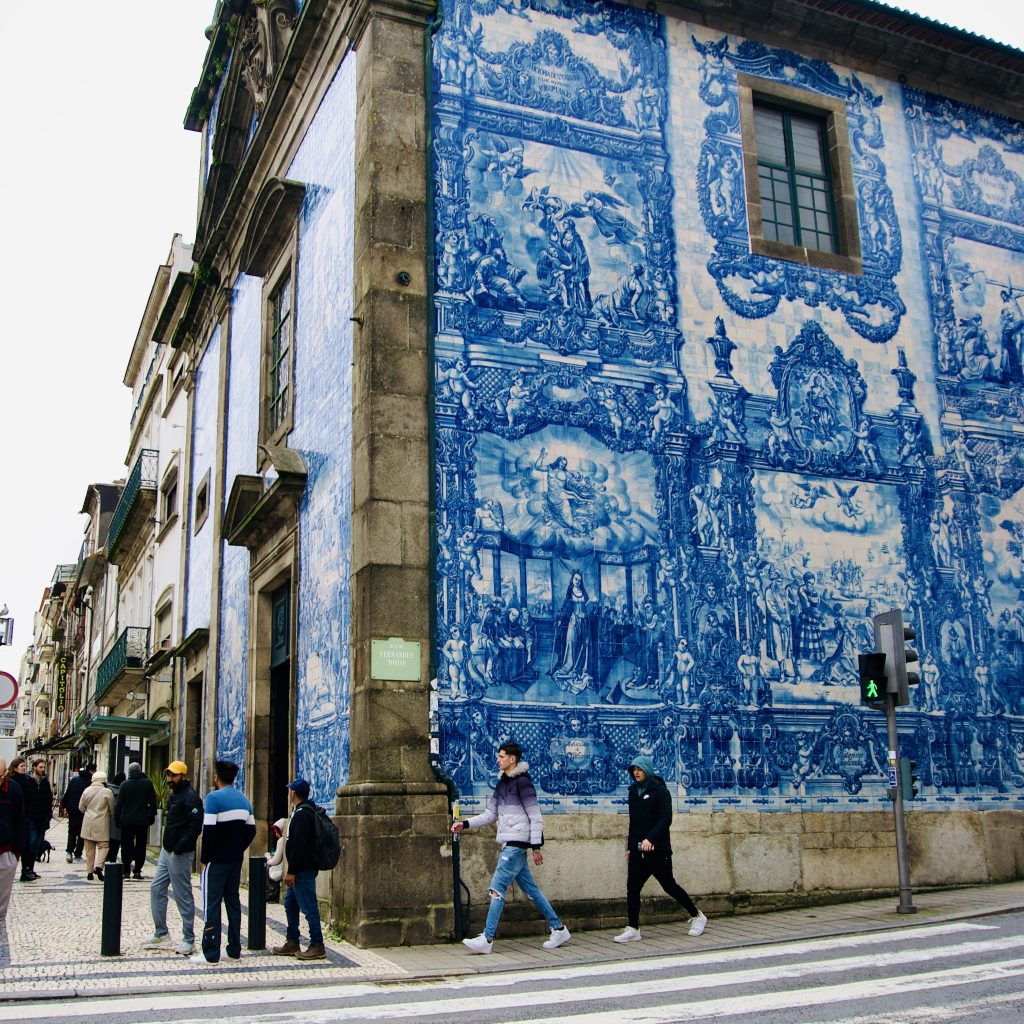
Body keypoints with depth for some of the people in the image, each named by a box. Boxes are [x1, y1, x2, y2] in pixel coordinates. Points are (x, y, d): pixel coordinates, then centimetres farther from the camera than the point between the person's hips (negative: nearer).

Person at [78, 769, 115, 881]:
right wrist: (109, 816, 22)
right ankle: (98, 866, -17)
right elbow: (112, 809, 0)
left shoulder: (87, 791, 0)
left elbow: (81, 807, 8)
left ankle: (89, 872, 11)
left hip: (88, 824, 3)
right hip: (102, 825, -3)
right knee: (103, 846, 3)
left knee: (89, 848, 10)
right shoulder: (107, 792, -9)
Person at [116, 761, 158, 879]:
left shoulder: (124, 784, -3)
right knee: (140, 846, 8)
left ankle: (126, 870, 8)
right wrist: (151, 817, 12)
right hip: (143, 821, 0)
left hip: (127, 820, 0)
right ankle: (137, 871, 4)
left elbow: (119, 803, -4)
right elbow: (153, 802, 2)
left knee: (126, 845, 9)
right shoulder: (147, 783, -2)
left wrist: (117, 819, 3)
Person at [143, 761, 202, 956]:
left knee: (183, 895, -2)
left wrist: (180, 846, -27)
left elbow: (196, 826, -24)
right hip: (167, 851, 10)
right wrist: (165, 845, 16)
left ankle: (189, 940, 7)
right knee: (157, 889, 14)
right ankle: (161, 934, 25)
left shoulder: (190, 797, -17)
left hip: (180, 854, -10)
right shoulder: (174, 795, 14)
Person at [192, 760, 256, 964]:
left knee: (212, 904, -2)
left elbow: (209, 831, -17)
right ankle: (234, 950, 15)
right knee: (233, 901, 12)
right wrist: (238, 849, 17)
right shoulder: (243, 799, 9)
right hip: (236, 859, 7)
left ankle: (211, 953, -2)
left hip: (216, 860, -7)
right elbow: (251, 830, 10)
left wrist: (203, 859, -10)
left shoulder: (214, 797, -13)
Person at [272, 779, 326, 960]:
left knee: (309, 907, -6)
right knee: (290, 904, 17)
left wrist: (291, 871, -22)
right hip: (301, 870, 11)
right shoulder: (307, 811, 16)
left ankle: (317, 946, -2)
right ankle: (292, 943, 25)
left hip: (303, 870, -11)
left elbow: (298, 845, -23)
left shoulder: (302, 813, -17)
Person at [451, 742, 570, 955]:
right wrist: (465, 824, 6)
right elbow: (490, 814, 17)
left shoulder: (522, 782, -11)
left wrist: (536, 847, -15)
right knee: (530, 889, 12)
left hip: (517, 844, -9)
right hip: (510, 844, 9)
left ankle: (487, 939, -8)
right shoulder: (502, 783, 15)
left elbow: (535, 816, -13)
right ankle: (558, 929, 21)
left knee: (497, 888, -10)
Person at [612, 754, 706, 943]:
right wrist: (630, 846, 17)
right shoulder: (634, 792, 13)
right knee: (632, 887, -3)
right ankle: (633, 929, 2)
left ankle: (697, 916, 21)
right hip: (638, 851, 6)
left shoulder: (660, 791, -7)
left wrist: (650, 839, -28)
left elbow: (666, 819, -17)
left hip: (657, 849, -6)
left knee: (669, 885, 2)